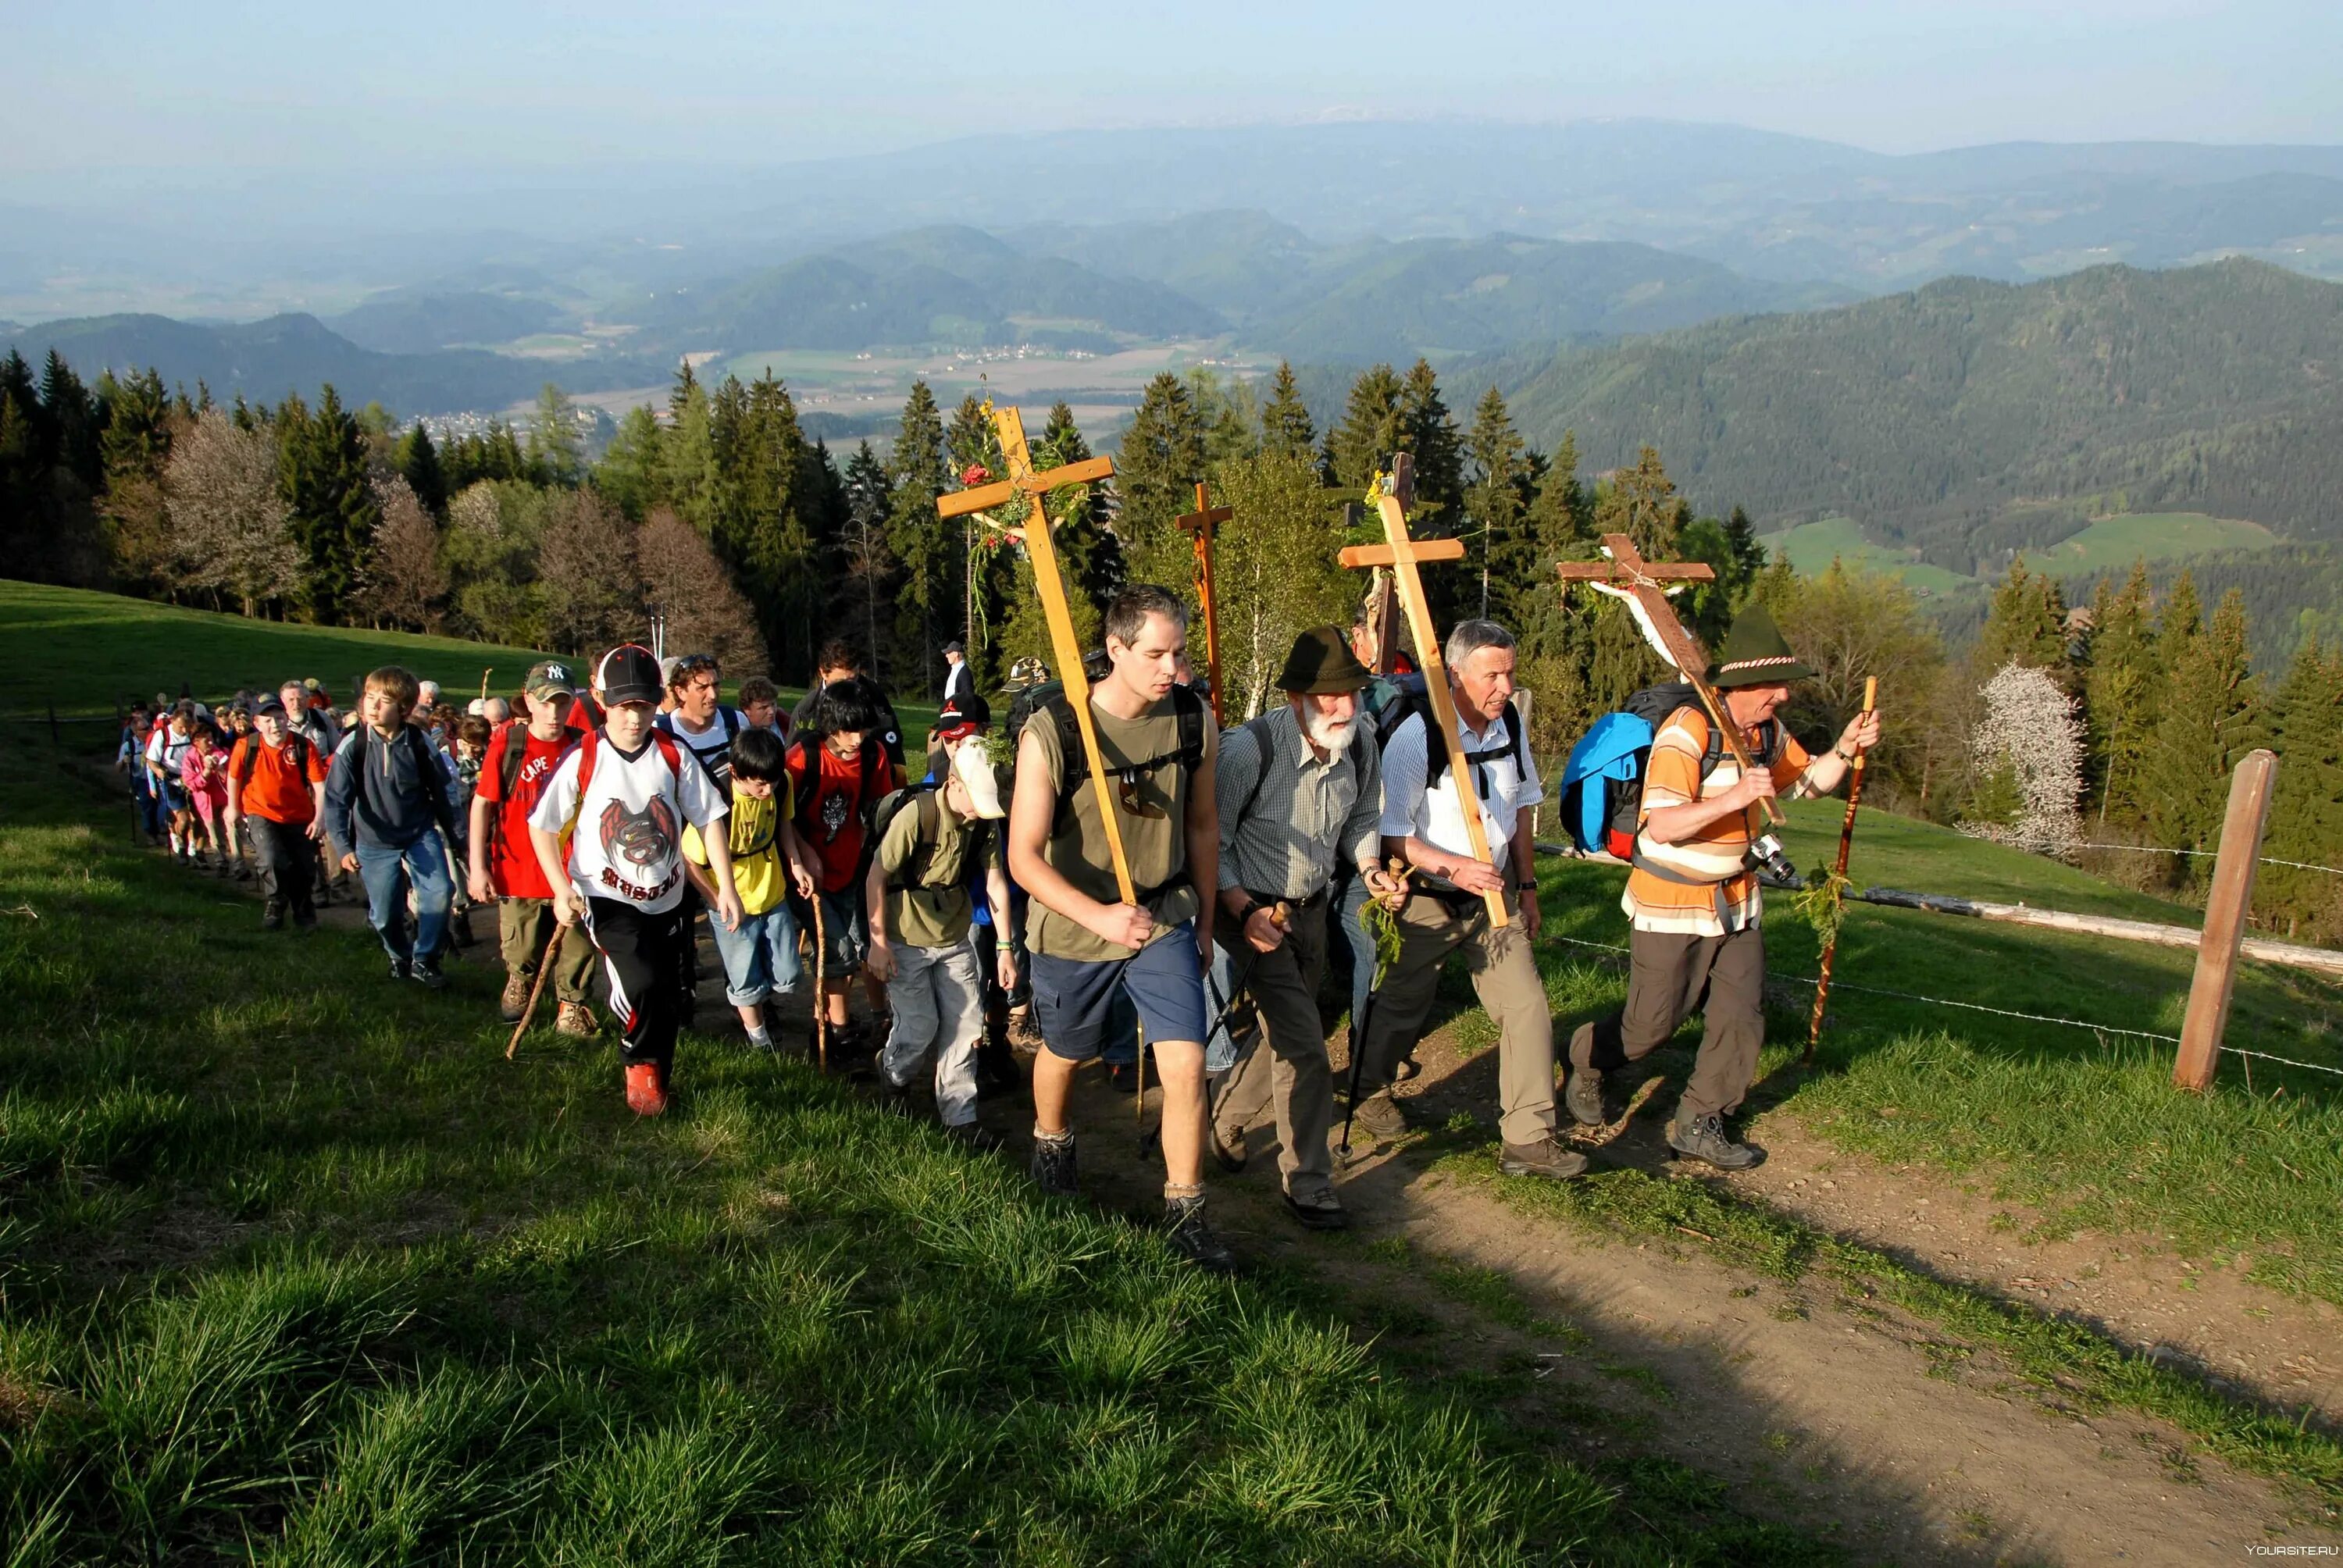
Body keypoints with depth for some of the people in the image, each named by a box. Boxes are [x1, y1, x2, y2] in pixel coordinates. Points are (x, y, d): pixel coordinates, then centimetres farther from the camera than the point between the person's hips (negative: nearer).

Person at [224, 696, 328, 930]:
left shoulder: (303, 746, -17)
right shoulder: (246, 746, -15)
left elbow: (320, 783, -16)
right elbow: (234, 777, 3)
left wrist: (319, 817, -23)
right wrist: (234, 808, 11)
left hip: (299, 817, 1)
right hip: (261, 814, -1)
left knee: (305, 870, 8)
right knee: (272, 861, -22)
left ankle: (304, 914, 36)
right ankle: (274, 908, 6)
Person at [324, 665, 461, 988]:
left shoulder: (419, 743, -13)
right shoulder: (354, 745, -15)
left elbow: (440, 792, 0)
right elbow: (336, 798, -17)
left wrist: (452, 836, 9)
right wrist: (344, 846, -29)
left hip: (421, 833, 0)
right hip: (375, 842, 0)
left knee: (438, 893, -19)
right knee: (384, 915, 8)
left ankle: (424, 959, 2)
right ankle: (400, 958, 39)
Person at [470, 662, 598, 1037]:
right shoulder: (506, 744, -8)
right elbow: (482, 803, -4)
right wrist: (477, 866, -7)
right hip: (517, 874, 0)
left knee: (576, 951, 5)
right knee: (521, 952, 17)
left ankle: (571, 1006, 25)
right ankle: (519, 980, 47)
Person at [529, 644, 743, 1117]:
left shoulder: (673, 756, -5)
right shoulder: (583, 759, -10)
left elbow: (709, 819, -1)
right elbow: (542, 826, -3)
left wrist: (726, 887, -6)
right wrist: (562, 891, -11)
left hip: (665, 897, 4)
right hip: (606, 896, -3)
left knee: (666, 993, 11)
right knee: (639, 981, -23)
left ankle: (659, 1076, 35)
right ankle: (639, 1064, 5)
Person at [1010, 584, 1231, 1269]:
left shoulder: (1194, 719, -10)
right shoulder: (1051, 733, -23)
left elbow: (1202, 827, 5)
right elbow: (1024, 857, -24)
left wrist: (1204, 921, 12)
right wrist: (1098, 915, -39)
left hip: (1165, 919, 2)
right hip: (1073, 926, -2)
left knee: (1187, 1064, -10)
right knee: (1065, 1054, 21)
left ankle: (1185, 1214, 8)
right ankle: (1051, 1140, 54)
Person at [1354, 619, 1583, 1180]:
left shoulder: (1511, 725, 0)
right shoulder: (1418, 736, -20)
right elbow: (1391, 834, -18)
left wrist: (1527, 886, 16)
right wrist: (1455, 868, -29)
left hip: (1496, 897, 5)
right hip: (1427, 900, -5)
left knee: (1527, 1006, -7)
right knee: (1403, 1004, 14)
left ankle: (1528, 1139, 1)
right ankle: (1370, 1090, 43)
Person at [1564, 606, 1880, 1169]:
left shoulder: (1767, 731, 3)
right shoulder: (1687, 731, -23)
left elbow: (1808, 780, 20)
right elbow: (1659, 827, -29)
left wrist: (1845, 750, 0)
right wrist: (1731, 798, -41)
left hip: (1736, 901, 7)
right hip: (1672, 907, -7)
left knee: (1741, 1020, 3)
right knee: (1651, 1024, 2)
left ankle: (1697, 1124, 17)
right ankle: (1588, 1062, 32)